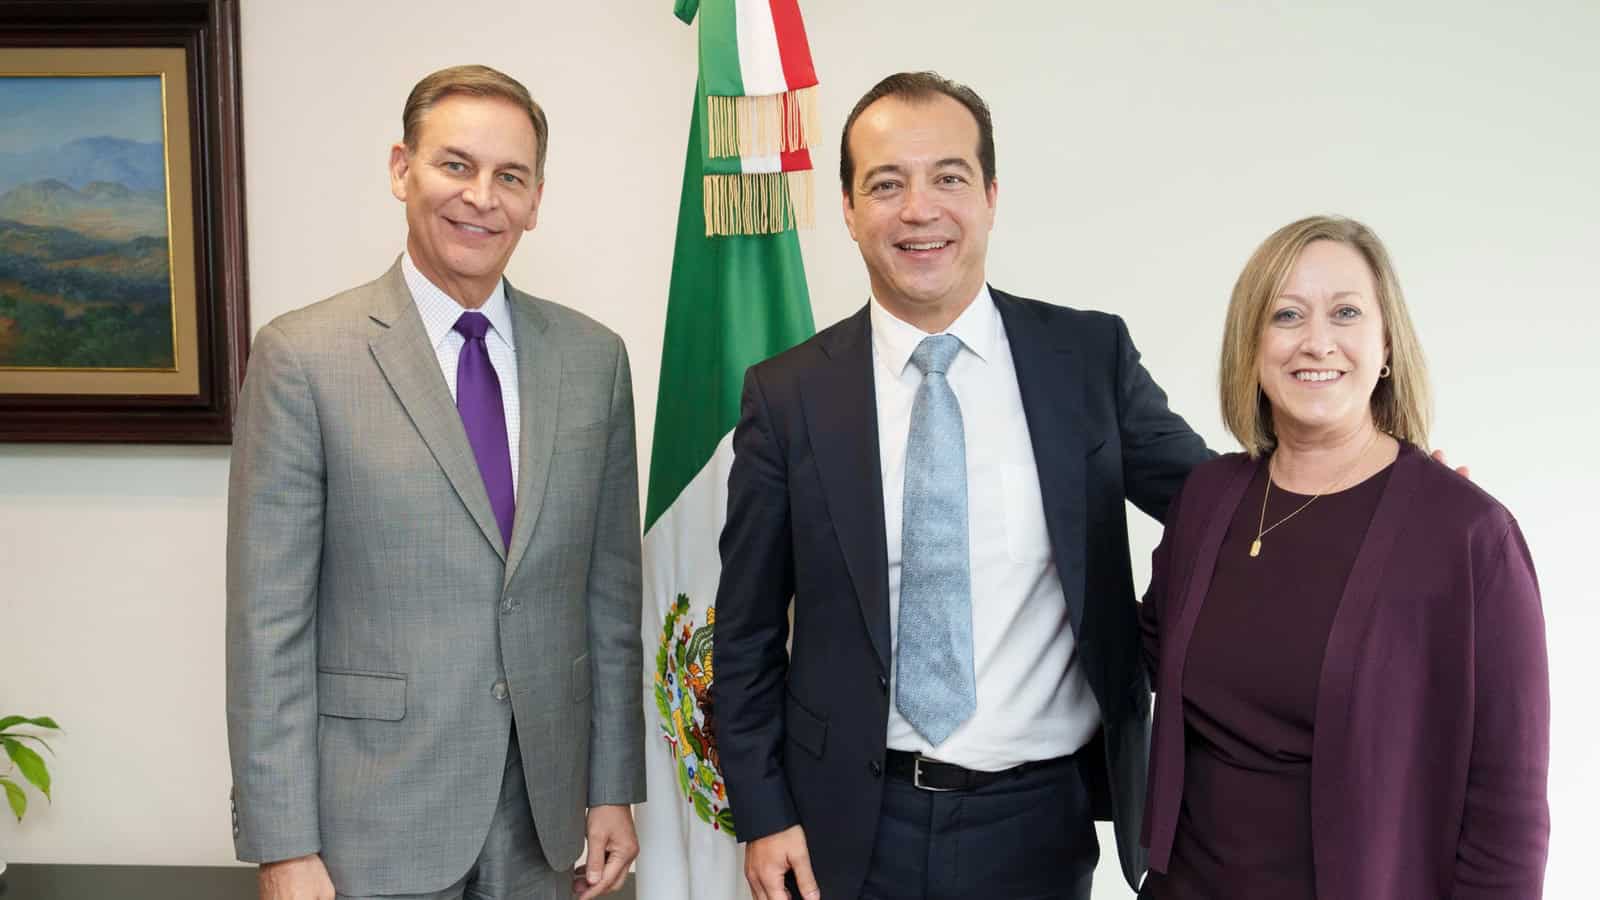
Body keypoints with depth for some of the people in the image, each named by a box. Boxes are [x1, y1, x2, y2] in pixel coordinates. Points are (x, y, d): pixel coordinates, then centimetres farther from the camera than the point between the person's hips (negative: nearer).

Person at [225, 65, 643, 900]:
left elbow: (610, 592, 5)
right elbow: (267, 621, -9)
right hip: (374, 821, -3)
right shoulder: (303, 356, -9)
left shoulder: (593, 358, 2)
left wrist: (613, 788, 6)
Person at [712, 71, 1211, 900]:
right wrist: (762, 814, -2)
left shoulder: (1092, 356, -4)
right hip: (852, 828, 0)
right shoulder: (787, 395, -5)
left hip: (1043, 821, 1)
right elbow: (748, 631, 1)